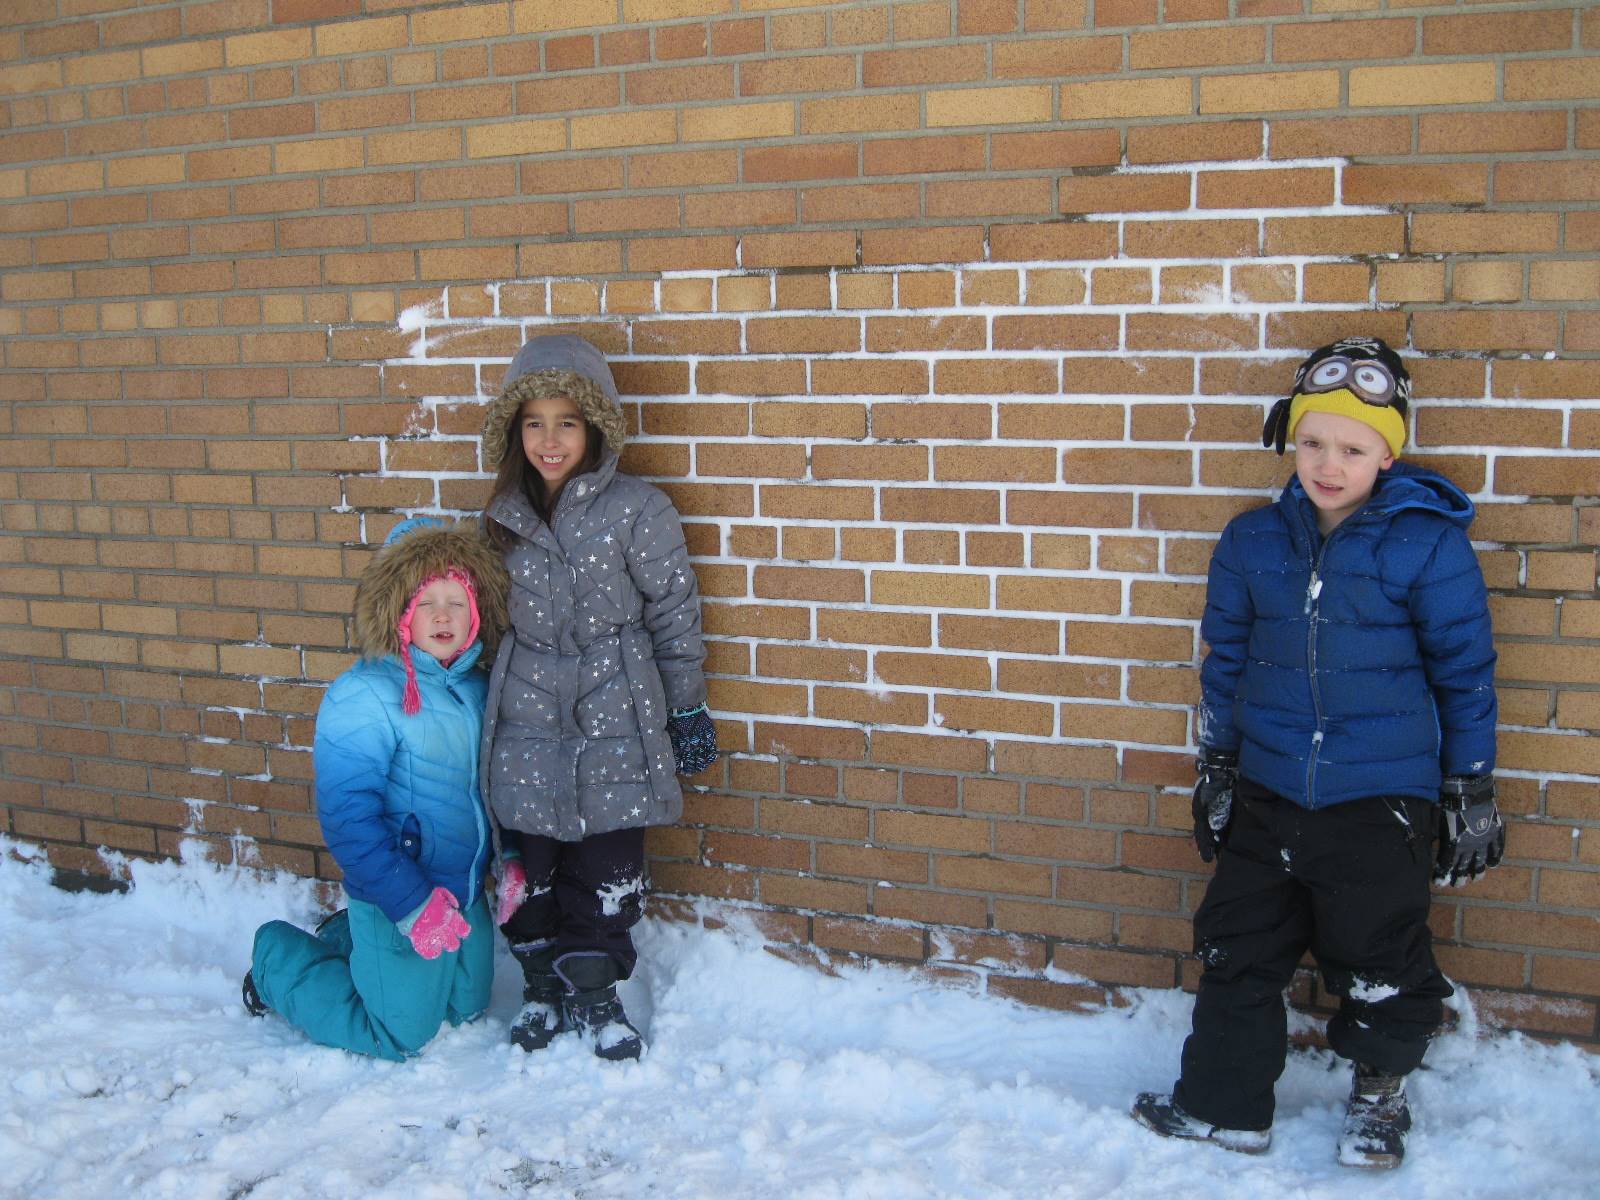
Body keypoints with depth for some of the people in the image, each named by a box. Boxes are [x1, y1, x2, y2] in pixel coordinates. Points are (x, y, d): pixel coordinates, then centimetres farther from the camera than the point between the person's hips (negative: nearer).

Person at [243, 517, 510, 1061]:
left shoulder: (477, 689, 0)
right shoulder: (363, 697, -23)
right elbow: (348, 816, -26)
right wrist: (413, 905, -26)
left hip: (468, 896, 7)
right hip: (396, 903, -7)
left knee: (465, 1010, 23)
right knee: (398, 1036, 6)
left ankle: (345, 940, 39)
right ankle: (278, 961, 25)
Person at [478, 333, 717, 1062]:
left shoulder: (638, 512, -9)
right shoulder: (505, 518, 3)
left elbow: (675, 617, -3)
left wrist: (687, 713, 0)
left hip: (614, 726, -3)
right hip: (526, 726, 3)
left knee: (607, 871, 6)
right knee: (528, 867, 11)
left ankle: (591, 994, 25)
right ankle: (543, 989, 29)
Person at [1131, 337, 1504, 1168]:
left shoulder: (1428, 542, -9)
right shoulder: (1253, 541, 2)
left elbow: (1465, 672, -2)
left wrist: (1471, 794, 1)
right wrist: (1215, 767, 14)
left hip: (1381, 800, -4)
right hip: (1268, 793, 4)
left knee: (1379, 965, 6)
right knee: (1236, 951, 12)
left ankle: (1380, 1093, 34)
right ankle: (1221, 1104, 29)